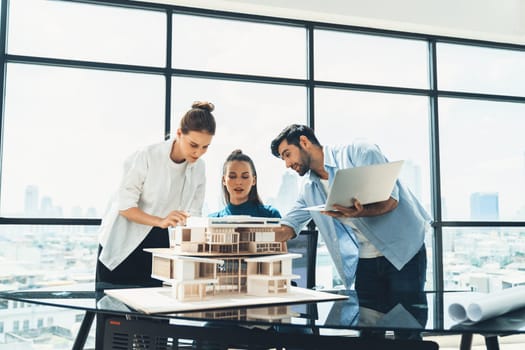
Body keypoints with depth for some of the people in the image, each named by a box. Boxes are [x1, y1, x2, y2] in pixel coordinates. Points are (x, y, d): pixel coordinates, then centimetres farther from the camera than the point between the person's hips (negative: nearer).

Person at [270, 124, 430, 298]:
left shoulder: (359, 151, -11)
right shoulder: (309, 188, 9)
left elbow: (391, 199, -19)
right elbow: (288, 226, 12)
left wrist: (358, 213, -38)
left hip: (403, 252, -5)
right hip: (365, 262, 6)